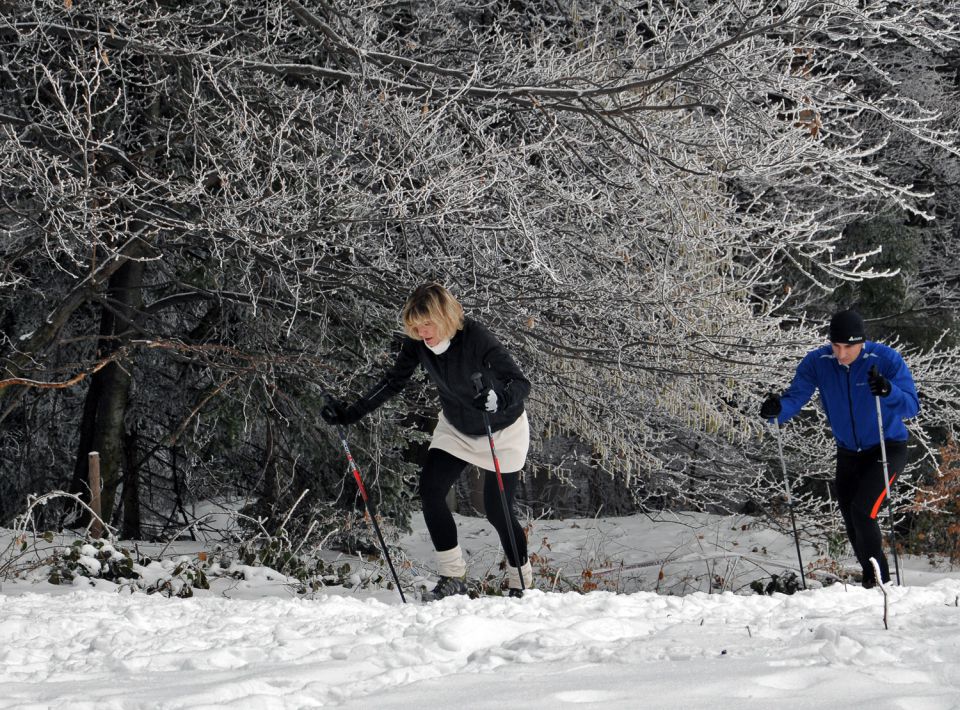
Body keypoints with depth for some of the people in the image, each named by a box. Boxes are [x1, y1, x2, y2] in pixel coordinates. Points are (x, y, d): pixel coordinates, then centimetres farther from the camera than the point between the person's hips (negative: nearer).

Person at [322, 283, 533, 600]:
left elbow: (521, 383, -36)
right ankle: (453, 577, -6)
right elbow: (393, 381, -5)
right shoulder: (417, 343, -18)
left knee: (497, 510, -5)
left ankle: (521, 583, 19)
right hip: (456, 428, 5)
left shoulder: (476, 339, -34)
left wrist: (498, 399, -58)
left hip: (502, 430, -5)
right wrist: (351, 413, -13)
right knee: (430, 488, -15)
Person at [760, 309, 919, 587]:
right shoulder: (817, 362, -14)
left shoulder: (886, 359, -23)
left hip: (888, 448, -5)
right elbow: (796, 395, -17)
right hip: (848, 452, 5)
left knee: (862, 511, -22)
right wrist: (778, 409, -40)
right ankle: (871, 579, 33)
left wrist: (888, 391, -48)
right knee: (853, 523, 12)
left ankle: (880, 579, -7)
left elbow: (911, 407, -27)